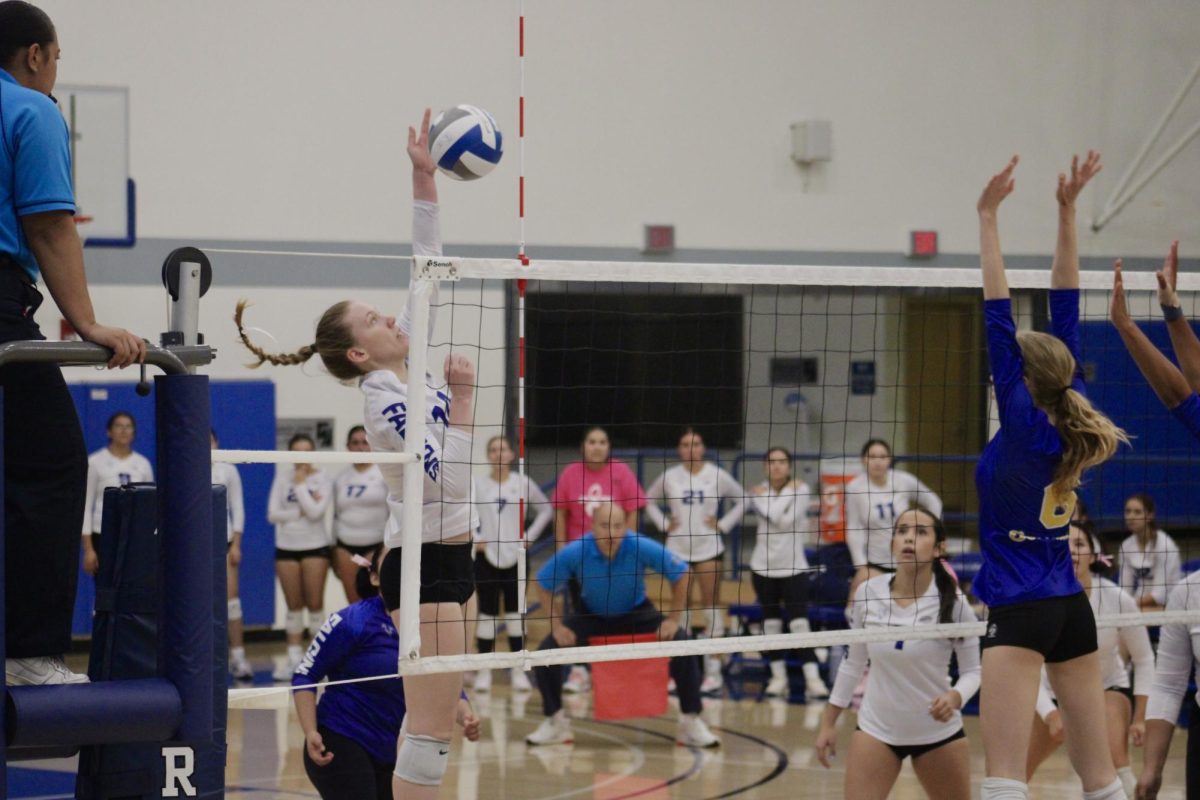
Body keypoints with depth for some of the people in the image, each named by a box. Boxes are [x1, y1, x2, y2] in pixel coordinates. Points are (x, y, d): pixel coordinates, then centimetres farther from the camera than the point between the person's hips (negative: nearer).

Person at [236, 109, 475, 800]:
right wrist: (463, 398, -21)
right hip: (427, 560, -9)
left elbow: (428, 268, 10)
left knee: (432, 716, 10)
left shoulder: (411, 361, 8)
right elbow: (451, 478, -22)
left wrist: (426, 180, 3)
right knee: (435, 721, -10)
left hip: (448, 555, 9)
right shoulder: (382, 400, -15)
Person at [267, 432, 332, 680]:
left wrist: (300, 483, -11)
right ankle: (294, 657, 13)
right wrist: (300, 512, -13)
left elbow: (315, 512, -17)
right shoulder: (282, 476, 4)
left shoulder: (321, 478, -2)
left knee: (315, 604, -3)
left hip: (315, 546, -2)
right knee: (294, 606, 8)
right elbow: (272, 514, -3)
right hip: (286, 546, 3)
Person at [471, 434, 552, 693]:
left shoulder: (522, 483, 2)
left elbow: (546, 509, 11)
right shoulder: (478, 484, -2)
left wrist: (531, 536, 2)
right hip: (487, 556, -1)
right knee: (487, 613, 1)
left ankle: (518, 669, 9)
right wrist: (473, 539, -8)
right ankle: (484, 670, 8)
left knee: (516, 612, 3)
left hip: (516, 556, 1)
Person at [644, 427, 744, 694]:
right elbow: (649, 501, 16)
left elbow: (740, 500, 8)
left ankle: (713, 670, 0)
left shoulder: (717, 475, 0)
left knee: (711, 605, -3)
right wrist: (664, 523, 4)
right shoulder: (669, 477, 3)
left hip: (708, 549, -2)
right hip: (677, 549, 2)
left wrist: (723, 525, -1)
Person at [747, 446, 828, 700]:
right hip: (764, 565, 3)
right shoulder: (758, 492, 2)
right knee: (771, 622, 6)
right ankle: (779, 677, 15)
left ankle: (813, 679, -16)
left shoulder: (801, 489, -2)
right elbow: (774, 515, -17)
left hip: (793, 567, -2)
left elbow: (787, 520, -15)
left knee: (799, 622, -12)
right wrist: (789, 493, -9)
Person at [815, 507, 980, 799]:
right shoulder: (868, 593, -7)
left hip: (938, 730, -1)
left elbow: (972, 671, -6)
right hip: (876, 728, 1)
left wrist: (954, 698, -28)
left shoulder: (952, 602, -14)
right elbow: (853, 661, 6)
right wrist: (828, 722, 8)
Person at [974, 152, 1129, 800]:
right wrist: (1067, 211, 9)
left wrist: (988, 218, -10)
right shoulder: (1072, 423, 4)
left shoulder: (1025, 425, -10)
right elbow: (1065, 309, 7)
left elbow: (998, 319, -12)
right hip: (1072, 607, 7)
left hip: (1020, 610, -7)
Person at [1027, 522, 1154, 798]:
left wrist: (1140, 717, -13)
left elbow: (1143, 659, -8)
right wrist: (1050, 715, -40)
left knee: (1116, 765, -30)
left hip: (1108, 688, -2)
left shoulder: (1118, 599, -23)